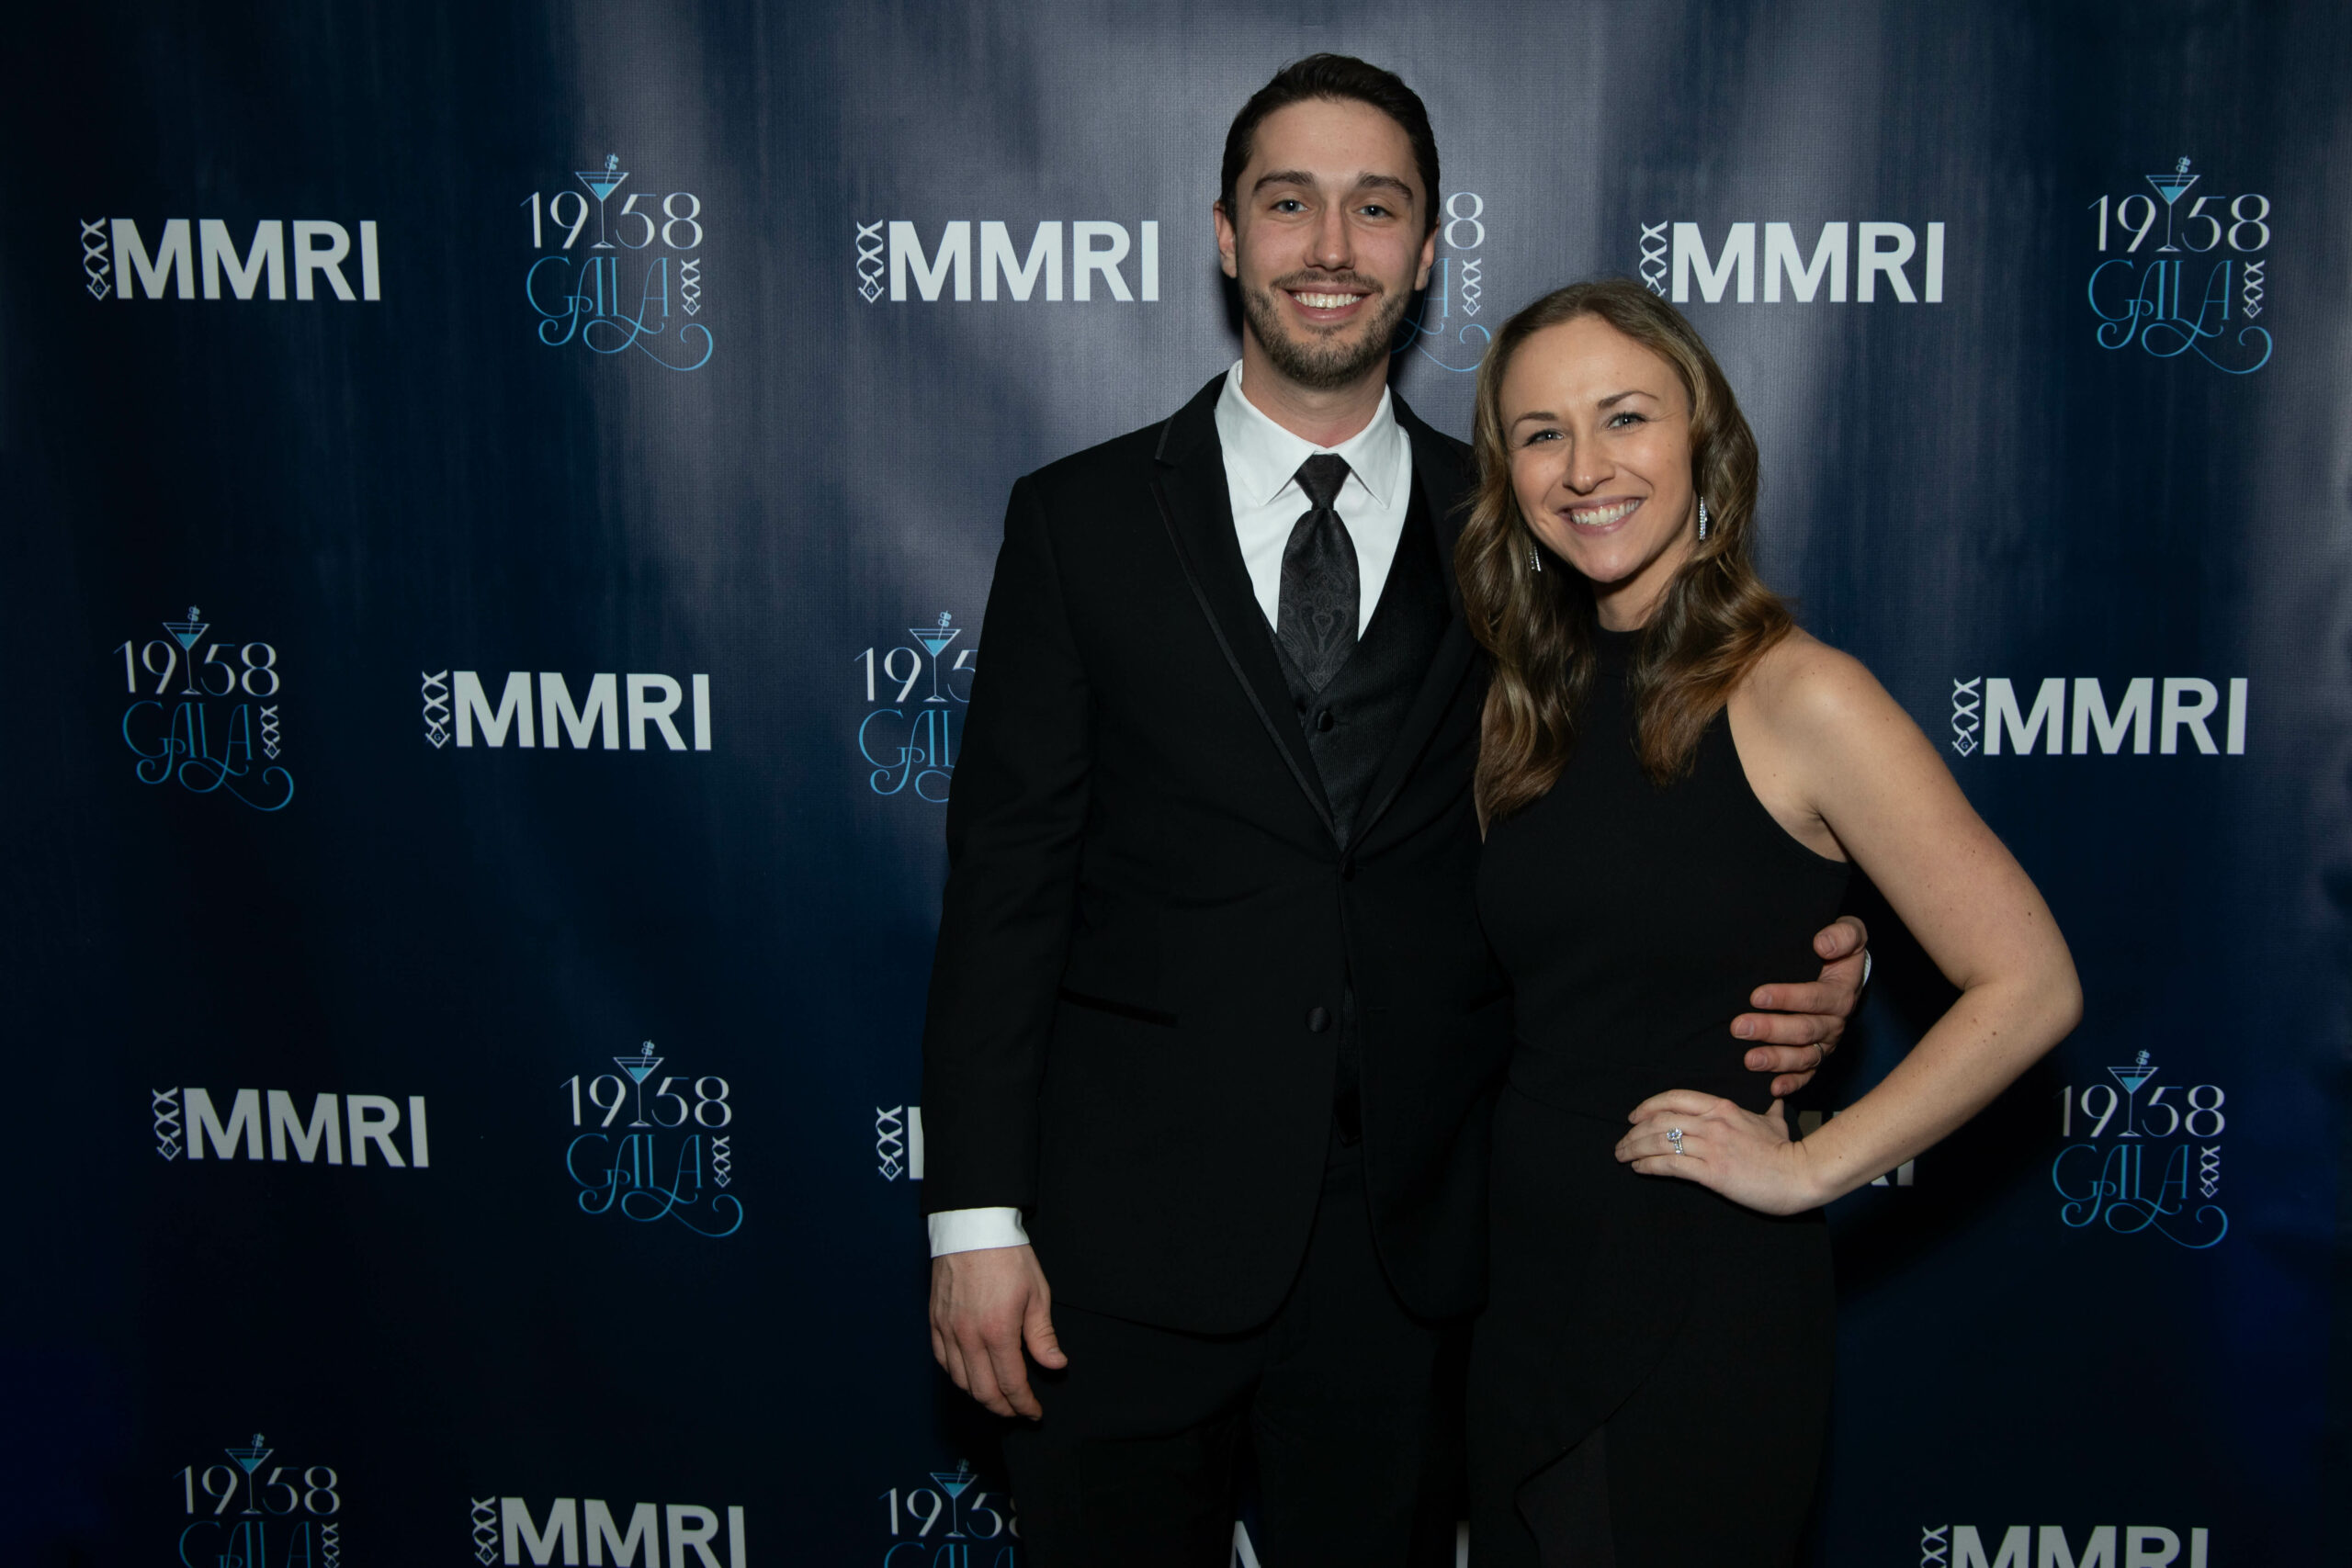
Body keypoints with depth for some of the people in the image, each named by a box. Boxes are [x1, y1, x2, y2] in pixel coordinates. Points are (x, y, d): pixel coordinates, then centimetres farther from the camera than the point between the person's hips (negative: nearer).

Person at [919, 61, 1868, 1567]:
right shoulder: (1081, 520, 1)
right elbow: (1008, 877, -3)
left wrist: (1804, 977, -11)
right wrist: (977, 1216, -7)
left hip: (1406, 1237, 2)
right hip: (1129, 1222, -1)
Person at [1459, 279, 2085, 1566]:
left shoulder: (1797, 698, -14)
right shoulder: (1532, 704, 5)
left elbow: (2029, 986, -15)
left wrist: (1810, 1168, -15)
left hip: (1706, 1302, -6)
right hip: (1525, 1279, 6)